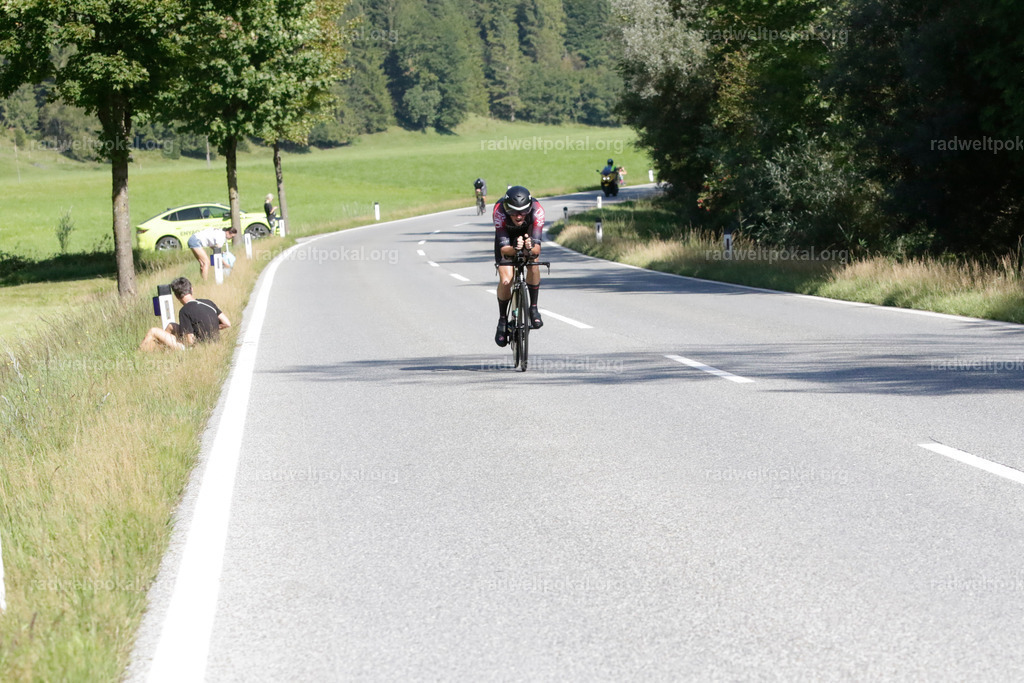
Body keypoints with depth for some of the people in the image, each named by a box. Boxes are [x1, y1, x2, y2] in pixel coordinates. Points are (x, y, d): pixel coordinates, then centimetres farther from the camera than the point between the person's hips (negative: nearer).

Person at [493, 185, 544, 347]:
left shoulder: (537, 210, -37)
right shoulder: (499, 211, -38)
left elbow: (537, 248, -40)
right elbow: (503, 249, -40)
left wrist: (531, 249, -63)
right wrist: (514, 249, -61)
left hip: (527, 233, 1)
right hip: (507, 236, -1)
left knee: (533, 265, -27)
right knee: (506, 280, -18)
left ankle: (533, 308, -7)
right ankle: (502, 319, 5)